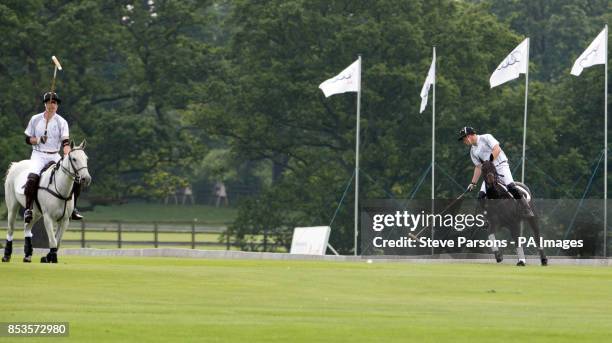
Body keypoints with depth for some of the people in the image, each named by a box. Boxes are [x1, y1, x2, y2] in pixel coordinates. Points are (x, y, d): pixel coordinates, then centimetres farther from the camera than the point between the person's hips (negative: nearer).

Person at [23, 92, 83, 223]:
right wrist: (39, 140, -12)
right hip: (38, 155, -2)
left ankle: (72, 208, 2)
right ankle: (28, 209, -28)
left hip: (55, 157, 2)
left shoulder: (62, 122, 3)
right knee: (33, 177, -33)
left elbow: (65, 142, -8)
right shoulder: (35, 119, 5)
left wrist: (67, 156, -26)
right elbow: (27, 139, 9)